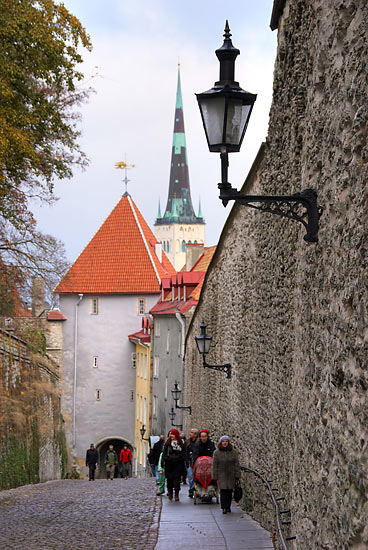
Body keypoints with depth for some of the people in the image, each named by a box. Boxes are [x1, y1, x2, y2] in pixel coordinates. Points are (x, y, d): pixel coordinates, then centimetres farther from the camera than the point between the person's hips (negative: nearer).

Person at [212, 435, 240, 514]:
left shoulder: (234, 452, 3)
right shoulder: (217, 452, 1)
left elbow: (236, 464, 4)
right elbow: (214, 465, 2)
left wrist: (237, 475, -1)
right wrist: (215, 477, -2)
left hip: (231, 475, 1)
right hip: (221, 475, -1)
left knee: (230, 491, 6)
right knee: (223, 491, -8)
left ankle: (228, 507, 18)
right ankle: (224, 507, -6)